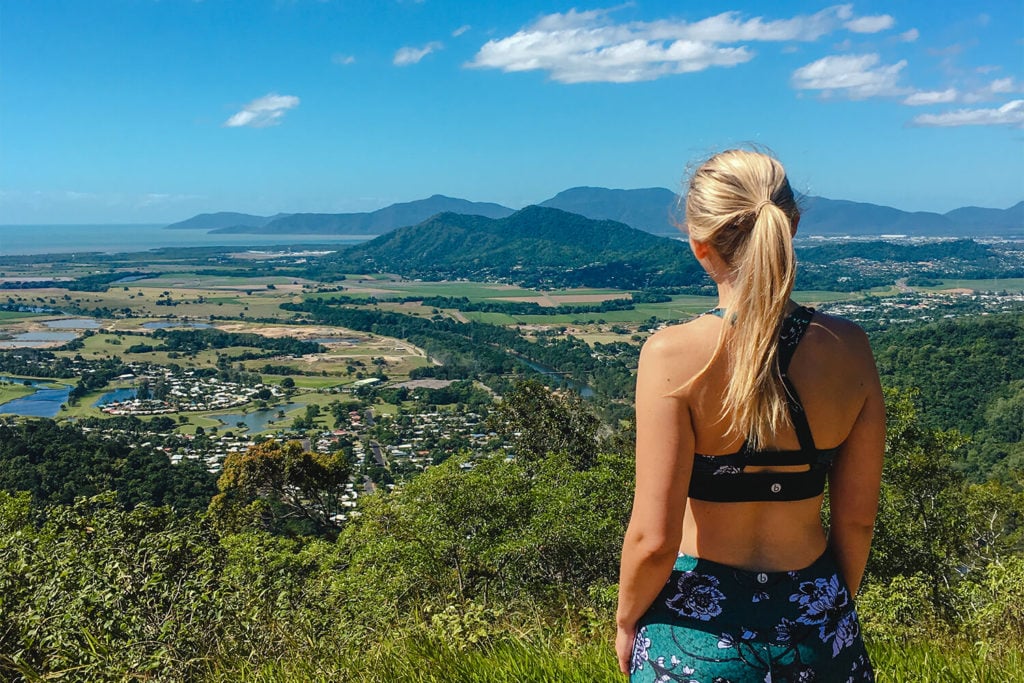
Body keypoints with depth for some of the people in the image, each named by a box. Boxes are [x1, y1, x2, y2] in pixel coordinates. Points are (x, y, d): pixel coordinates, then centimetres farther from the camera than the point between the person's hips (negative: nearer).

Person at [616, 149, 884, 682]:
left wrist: (626, 622, -1)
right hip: (816, 623, 3)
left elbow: (653, 539, -20)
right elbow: (857, 517, -1)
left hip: (701, 629, -3)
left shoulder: (673, 354, -21)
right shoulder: (848, 349, -10)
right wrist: (837, 605, 17)